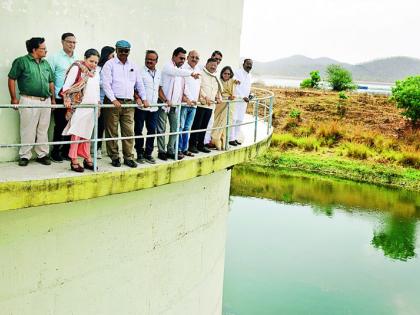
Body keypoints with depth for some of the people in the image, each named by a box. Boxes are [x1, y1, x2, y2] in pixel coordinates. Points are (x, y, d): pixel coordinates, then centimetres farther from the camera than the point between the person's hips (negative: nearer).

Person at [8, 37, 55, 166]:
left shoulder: (45, 63, 15)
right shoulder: (21, 61, -3)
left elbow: (51, 82, 20)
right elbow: (11, 79, -3)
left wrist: (53, 98, 14)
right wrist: (14, 98, -7)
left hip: (46, 101, 5)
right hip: (29, 101, -5)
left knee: (43, 130, 9)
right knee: (28, 130, -1)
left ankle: (42, 154, 18)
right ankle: (25, 156, 9)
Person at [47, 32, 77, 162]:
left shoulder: (78, 60, 12)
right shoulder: (54, 58, -1)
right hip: (60, 98, -4)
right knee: (59, 126, 0)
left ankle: (66, 151, 19)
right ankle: (55, 152, 12)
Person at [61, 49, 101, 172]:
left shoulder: (96, 72, 14)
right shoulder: (77, 68, -5)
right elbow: (67, 85, -10)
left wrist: (98, 102, 18)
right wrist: (67, 99, -20)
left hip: (91, 108, 6)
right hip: (79, 106, -6)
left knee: (86, 134, 12)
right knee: (76, 133, -5)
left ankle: (87, 159, 18)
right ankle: (74, 161, -1)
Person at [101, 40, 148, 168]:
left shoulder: (133, 66, 16)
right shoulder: (110, 64, 1)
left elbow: (139, 83, 21)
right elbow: (106, 83, -8)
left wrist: (144, 99, 11)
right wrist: (113, 100, -17)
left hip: (129, 103, 4)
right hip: (113, 102, -4)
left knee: (129, 131, 1)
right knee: (112, 132, 0)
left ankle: (128, 157, 8)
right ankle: (114, 157, 9)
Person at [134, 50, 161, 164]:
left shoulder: (158, 73, 13)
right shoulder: (140, 72, -5)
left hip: (153, 107, 5)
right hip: (141, 107, -5)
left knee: (152, 131, 7)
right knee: (139, 131, 4)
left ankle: (148, 154, 17)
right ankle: (140, 154, 13)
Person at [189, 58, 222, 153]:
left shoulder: (216, 78, 22)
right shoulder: (201, 74, -3)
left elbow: (218, 90, 30)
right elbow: (199, 87, -14)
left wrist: (219, 98, 12)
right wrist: (205, 97, -20)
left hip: (210, 105, 7)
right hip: (200, 104, -7)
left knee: (204, 126, 10)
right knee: (196, 125, -5)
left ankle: (200, 145, 17)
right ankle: (192, 145, 1)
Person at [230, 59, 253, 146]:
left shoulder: (249, 76, 16)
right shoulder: (237, 73, -7)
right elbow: (236, 87, -14)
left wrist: (249, 95, 6)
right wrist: (243, 97, -19)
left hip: (244, 101, 7)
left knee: (240, 120, 8)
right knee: (233, 119, -6)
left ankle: (236, 138, 15)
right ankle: (231, 139, -3)